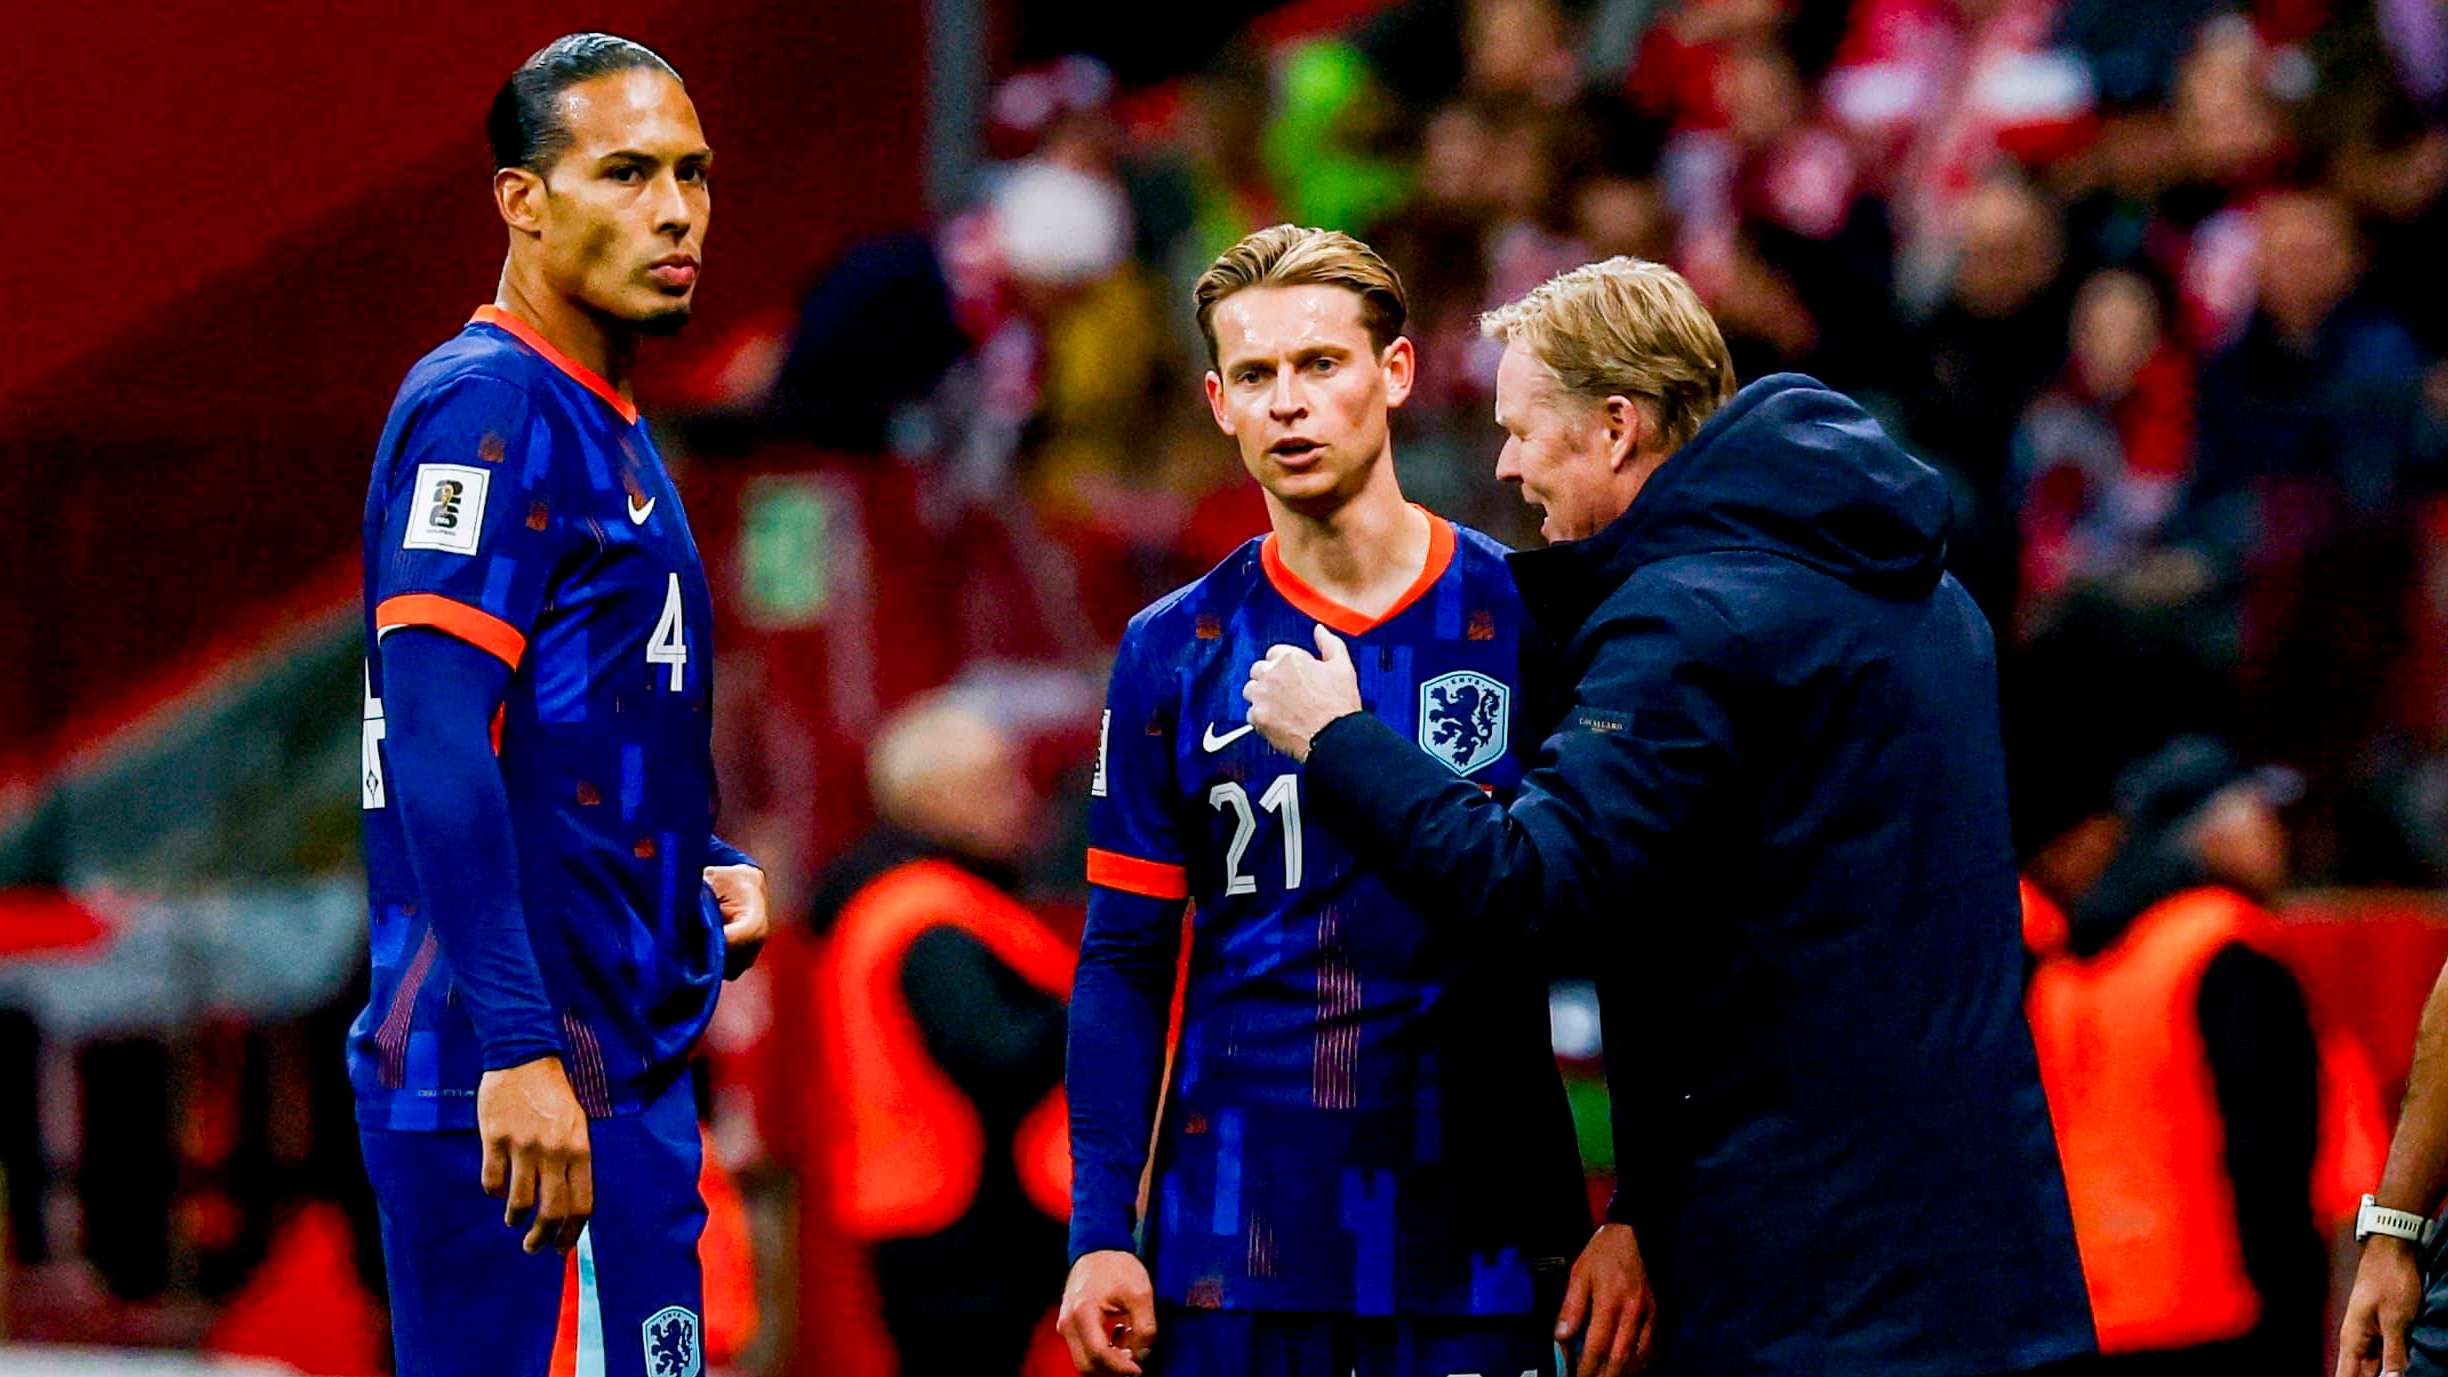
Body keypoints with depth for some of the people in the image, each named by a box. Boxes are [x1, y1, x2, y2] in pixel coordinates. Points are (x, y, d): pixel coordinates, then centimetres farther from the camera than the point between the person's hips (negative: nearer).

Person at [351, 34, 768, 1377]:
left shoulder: (609, 432, 19)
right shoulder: (484, 407, -11)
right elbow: (434, 740, -21)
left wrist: (701, 869, 10)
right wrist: (517, 1050, -27)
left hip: (635, 1063, 10)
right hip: (503, 1075, -10)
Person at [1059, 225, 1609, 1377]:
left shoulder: (1531, 623, 2)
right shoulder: (1174, 654, 6)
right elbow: (1125, 965, 8)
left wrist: (1638, 1221, -5)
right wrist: (1100, 1234, -1)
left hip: (1477, 1241, -1)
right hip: (1234, 1233, 1)